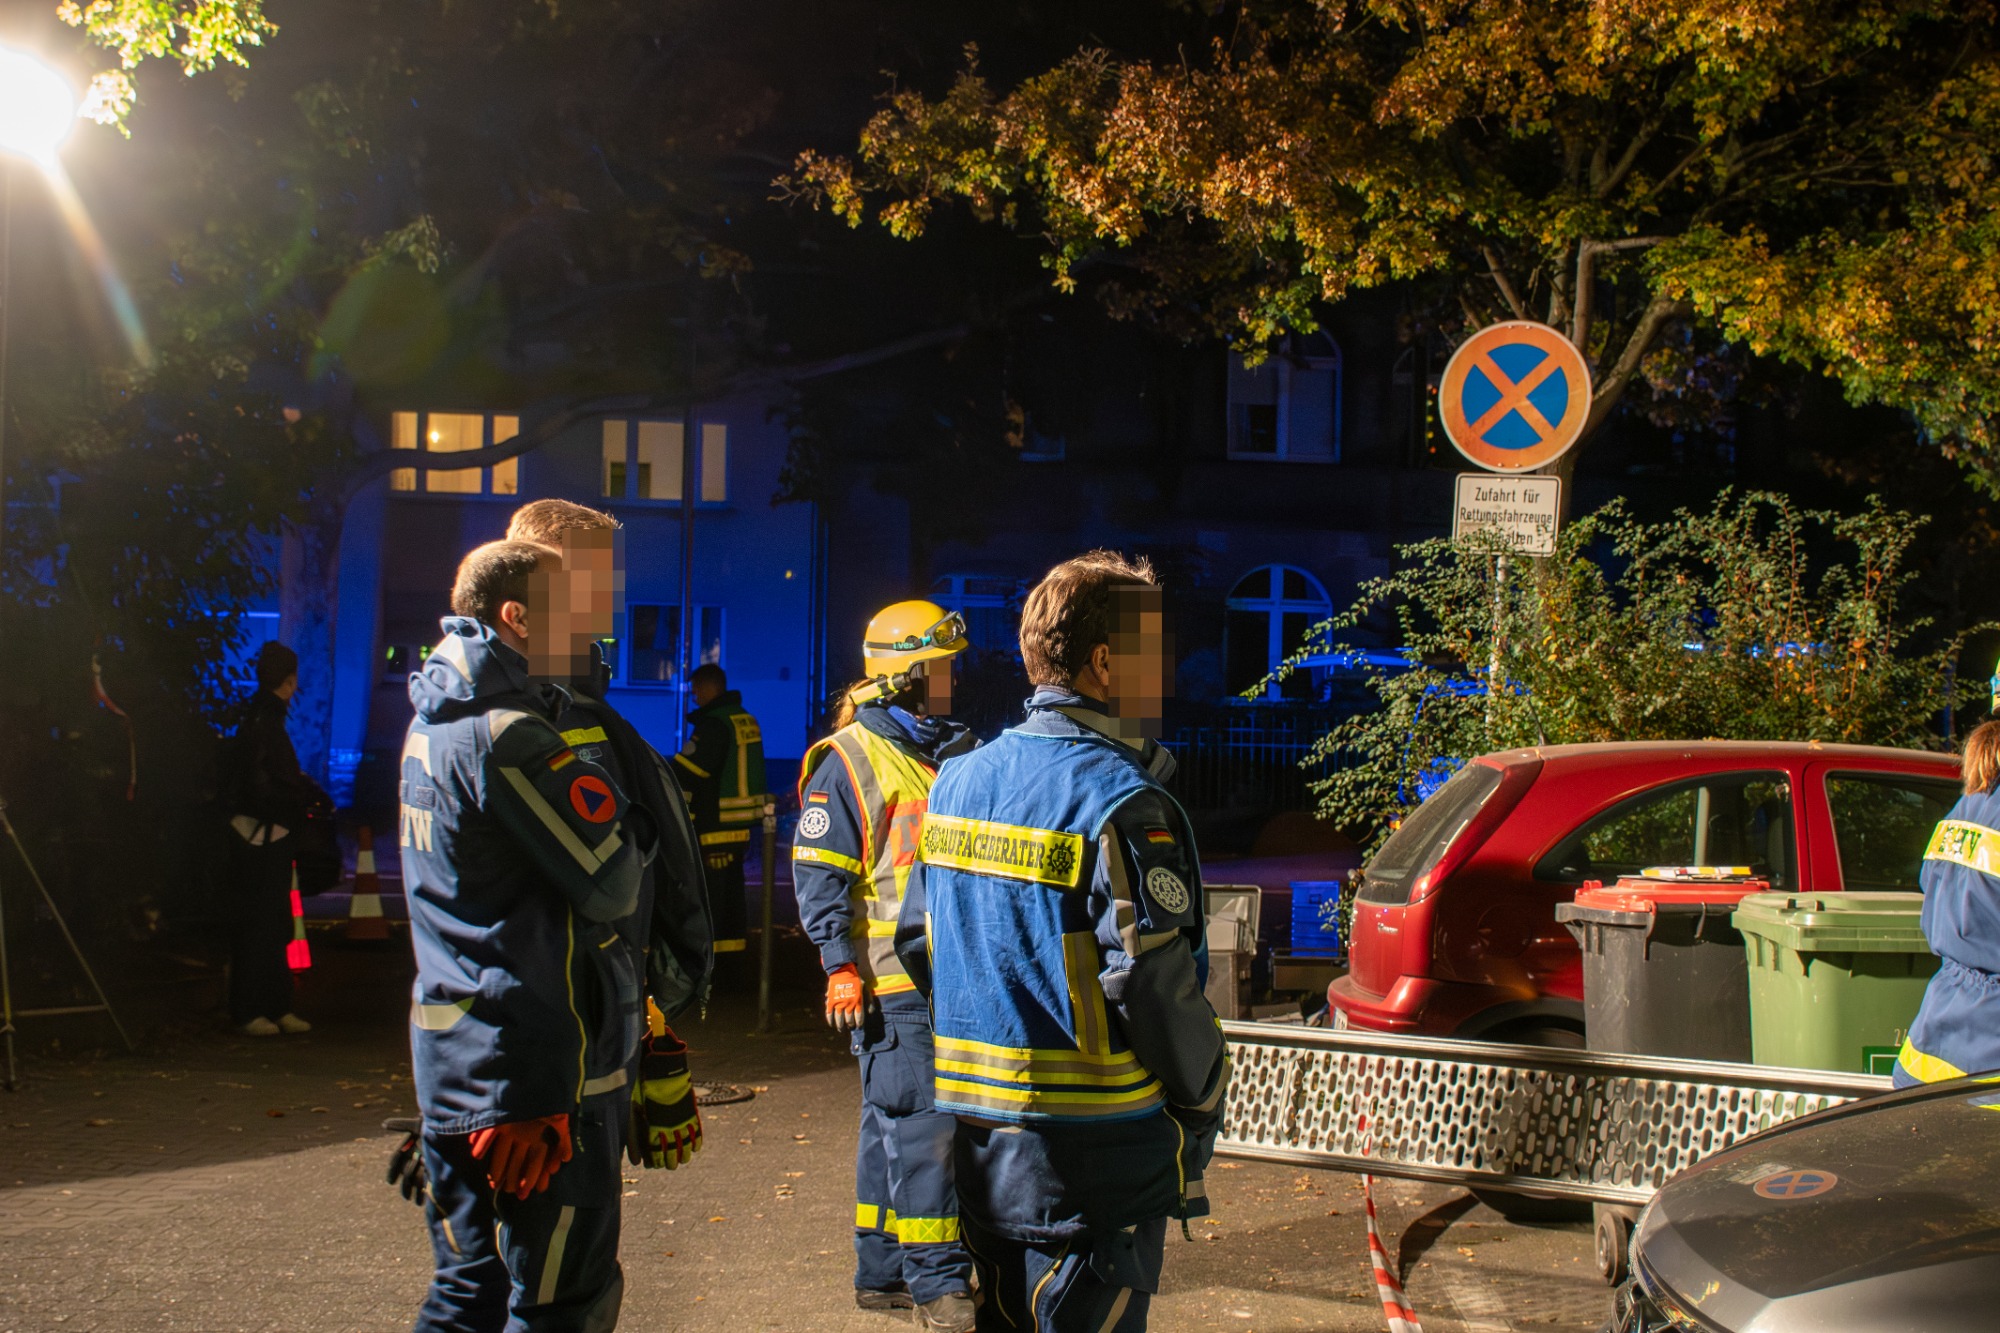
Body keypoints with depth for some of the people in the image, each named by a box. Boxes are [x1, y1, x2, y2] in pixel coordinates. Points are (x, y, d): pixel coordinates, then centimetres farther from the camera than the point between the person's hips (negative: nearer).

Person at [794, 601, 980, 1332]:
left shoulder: (957, 753, 15)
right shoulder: (849, 759, -7)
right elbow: (817, 872, -9)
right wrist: (842, 967, -16)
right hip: (890, 982, -7)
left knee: (897, 1125, 13)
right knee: (919, 1124, -9)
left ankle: (883, 1271, 21)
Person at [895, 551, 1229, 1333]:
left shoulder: (958, 781, 8)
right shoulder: (1122, 806, -17)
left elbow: (916, 942, 14)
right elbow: (1155, 984, -20)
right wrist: (1202, 1107, -5)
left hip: (979, 1146, 7)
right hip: (1093, 1156, -7)